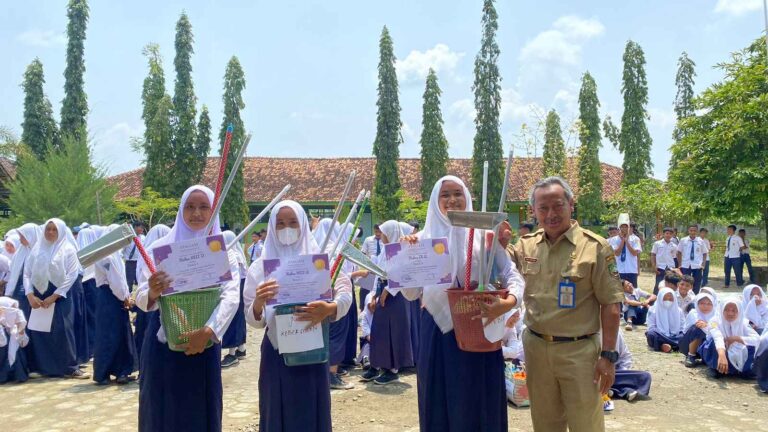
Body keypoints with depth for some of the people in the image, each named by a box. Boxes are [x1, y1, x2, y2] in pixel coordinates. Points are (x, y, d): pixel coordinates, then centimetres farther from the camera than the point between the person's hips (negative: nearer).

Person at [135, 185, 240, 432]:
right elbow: (141, 299, -5)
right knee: (160, 410, 5)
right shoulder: (161, 247, 0)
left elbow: (231, 297, -13)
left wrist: (207, 332, -27)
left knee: (200, 411, 7)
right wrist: (152, 294, -29)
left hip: (204, 342, 0)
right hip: (163, 342, 0)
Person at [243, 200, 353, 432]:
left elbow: (346, 292, -10)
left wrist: (329, 308, -31)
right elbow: (253, 320, -1)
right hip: (276, 354, 1)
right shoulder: (260, 267, 1)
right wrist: (258, 303, -23)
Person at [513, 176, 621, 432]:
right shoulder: (526, 245, 2)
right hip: (536, 348, 4)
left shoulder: (594, 247, -9)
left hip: (579, 350, -4)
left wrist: (608, 355, -11)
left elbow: (611, 304, -8)